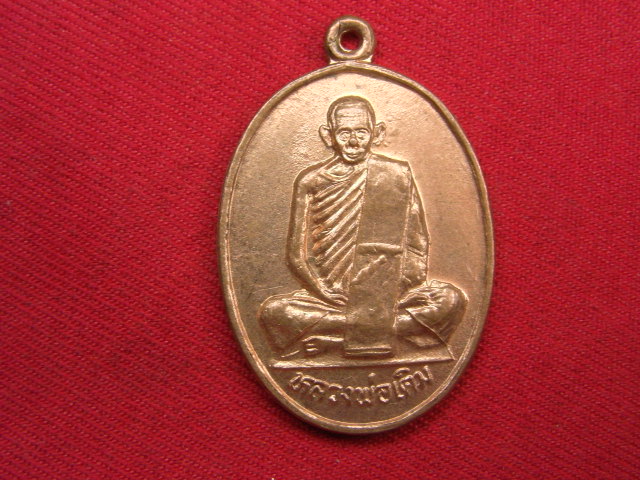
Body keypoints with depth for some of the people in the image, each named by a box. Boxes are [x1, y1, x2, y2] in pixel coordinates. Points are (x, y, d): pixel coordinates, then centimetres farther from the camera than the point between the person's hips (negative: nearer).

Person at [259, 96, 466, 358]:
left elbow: (417, 247, 5)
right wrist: (325, 291, -12)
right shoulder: (311, 181, 4)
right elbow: (297, 253, 2)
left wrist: (396, 287, -10)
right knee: (272, 311, -25)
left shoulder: (397, 174, 4)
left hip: (392, 293, 1)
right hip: (331, 295, 0)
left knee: (451, 299, -23)